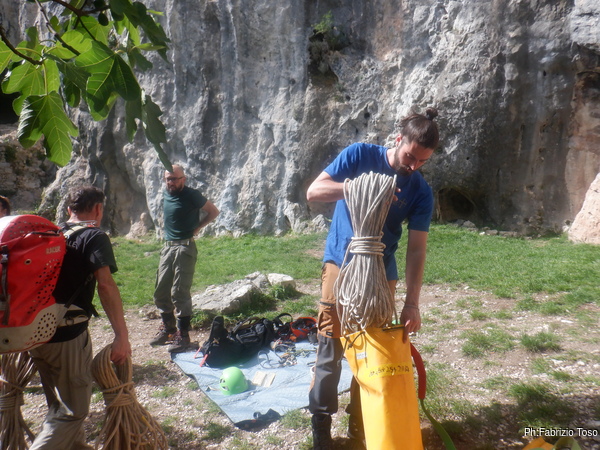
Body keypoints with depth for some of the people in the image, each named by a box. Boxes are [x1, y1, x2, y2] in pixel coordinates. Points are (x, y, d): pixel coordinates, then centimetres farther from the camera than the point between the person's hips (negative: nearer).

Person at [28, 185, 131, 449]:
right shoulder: (94, 237, -8)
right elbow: (105, 284, -23)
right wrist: (122, 336, -25)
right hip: (68, 334, -8)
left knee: (59, 403, 24)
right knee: (73, 409, 6)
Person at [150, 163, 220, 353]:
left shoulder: (191, 195, -10)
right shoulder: (166, 194, 11)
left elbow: (213, 212, -3)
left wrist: (196, 228, -6)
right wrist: (168, 235, 14)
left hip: (185, 247, -8)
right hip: (167, 247, 8)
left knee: (180, 293, -5)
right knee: (161, 291, 13)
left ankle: (182, 335, 5)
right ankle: (167, 328, 31)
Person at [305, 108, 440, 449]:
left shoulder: (421, 192, -3)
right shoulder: (360, 155, -7)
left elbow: (417, 248, -6)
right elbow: (314, 191, -12)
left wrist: (412, 303, -15)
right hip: (341, 266, -2)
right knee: (331, 348, 0)